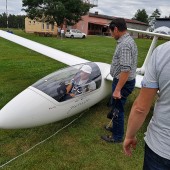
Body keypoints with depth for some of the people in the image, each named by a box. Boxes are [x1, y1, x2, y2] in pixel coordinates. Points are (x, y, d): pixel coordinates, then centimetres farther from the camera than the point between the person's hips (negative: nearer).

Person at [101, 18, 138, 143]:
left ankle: (117, 136, 22)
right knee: (116, 107, 22)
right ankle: (116, 127, 41)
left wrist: (117, 89, -26)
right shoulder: (129, 40, 9)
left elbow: (126, 70, -29)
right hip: (125, 81, 10)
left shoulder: (124, 44, -24)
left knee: (117, 109, 5)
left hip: (123, 82, -10)